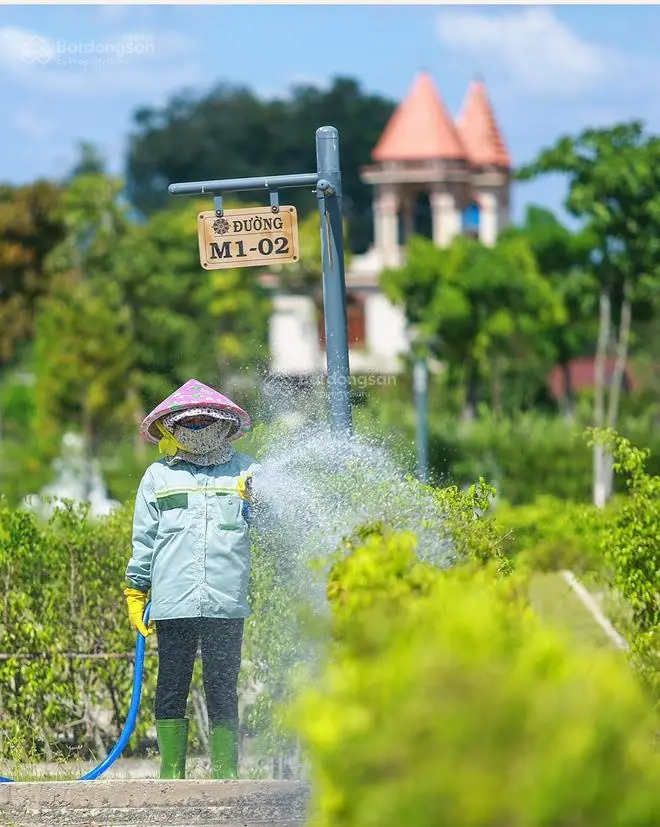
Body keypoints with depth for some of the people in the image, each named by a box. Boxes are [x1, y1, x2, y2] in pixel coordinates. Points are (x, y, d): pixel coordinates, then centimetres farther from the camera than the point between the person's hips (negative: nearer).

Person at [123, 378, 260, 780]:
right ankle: (171, 771, 7)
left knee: (223, 688, -1)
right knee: (171, 687, 1)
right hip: (173, 603, 1)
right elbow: (144, 540, 16)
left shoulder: (246, 472, 12)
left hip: (227, 601, -1)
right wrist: (136, 593, 11)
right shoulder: (158, 476, 14)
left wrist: (259, 498, -12)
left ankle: (225, 772, 5)